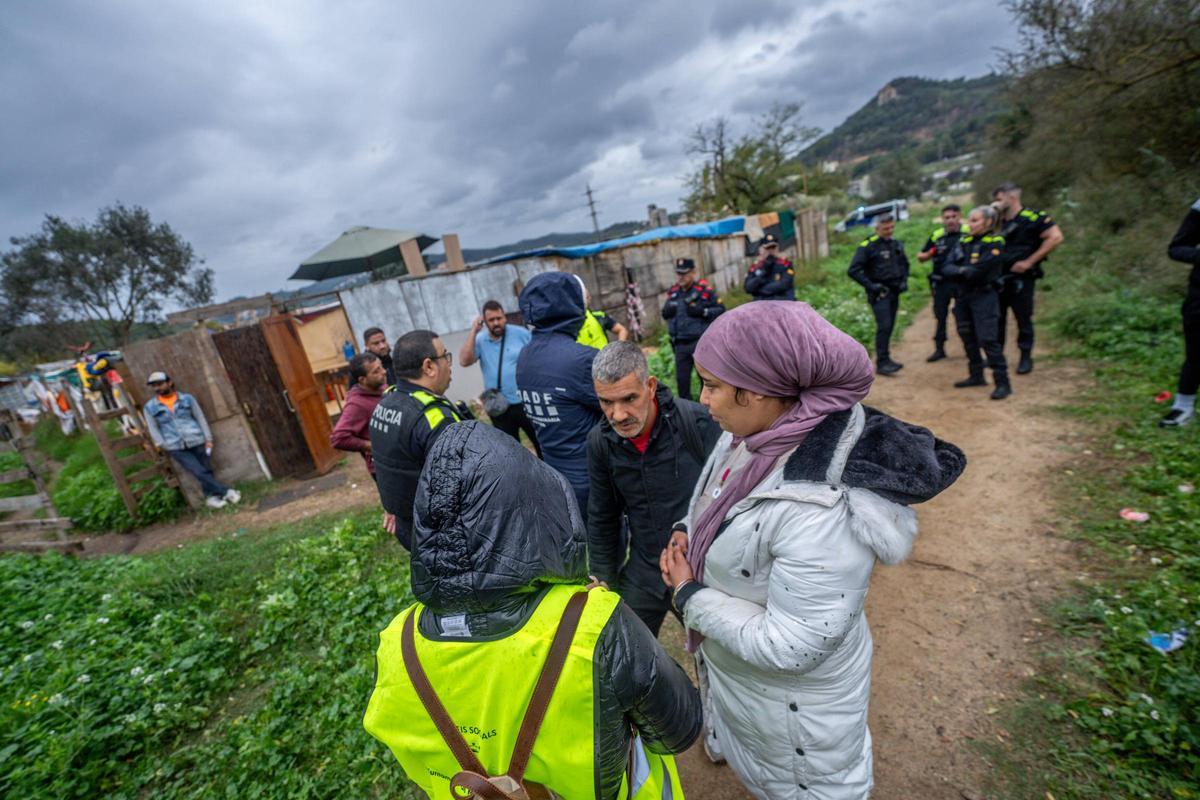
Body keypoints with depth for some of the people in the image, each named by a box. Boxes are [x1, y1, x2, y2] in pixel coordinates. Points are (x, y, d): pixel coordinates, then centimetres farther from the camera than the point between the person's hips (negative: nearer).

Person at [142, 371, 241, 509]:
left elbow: (200, 418, 7)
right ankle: (226, 491, -5)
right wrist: (162, 446, -4)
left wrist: (208, 438, 0)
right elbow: (153, 429, 7)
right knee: (200, 472, -12)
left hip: (197, 441, 1)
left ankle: (210, 496, 9)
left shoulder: (187, 398, 7)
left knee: (206, 470, -2)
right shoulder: (150, 408, 8)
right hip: (176, 448, -1)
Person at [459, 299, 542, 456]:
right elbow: (464, 361, -15)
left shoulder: (521, 334, -5)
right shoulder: (480, 340, -1)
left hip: (526, 402, -2)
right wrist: (473, 332, -15)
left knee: (542, 443, 8)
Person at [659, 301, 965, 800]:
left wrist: (689, 596, -22)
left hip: (792, 697, -6)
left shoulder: (821, 512, -39)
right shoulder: (752, 433, -15)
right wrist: (686, 535, -13)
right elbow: (719, 504, 5)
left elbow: (789, 647, -32)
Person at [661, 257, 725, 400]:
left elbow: (721, 309, -7)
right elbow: (665, 313, 19)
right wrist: (666, 312, -4)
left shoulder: (705, 289, -8)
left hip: (700, 341, -5)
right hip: (680, 344, 5)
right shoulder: (673, 292, 8)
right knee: (681, 379, 9)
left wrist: (702, 311, -21)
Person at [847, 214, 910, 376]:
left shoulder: (896, 244, 13)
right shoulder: (868, 246, -10)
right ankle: (882, 363, -11)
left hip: (894, 292, 7)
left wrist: (904, 281, 11)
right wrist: (870, 285, -17)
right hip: (879, 293, -7)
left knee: (889, 327, 11)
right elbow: (853, 270, -14)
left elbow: (904, 264, 27)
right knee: (884, 326, -15)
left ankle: (885, 359, 22)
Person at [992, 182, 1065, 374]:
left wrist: (1029, 261, -19)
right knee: (997, 317, 10)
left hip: (1021, 279, -6)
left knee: (1023, 319, 1)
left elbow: (1055, 237, -17)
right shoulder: (1000, 221, 12)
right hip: (1000, 277, 6)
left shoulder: (1033, 218, -9)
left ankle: (1026, 358, 13)